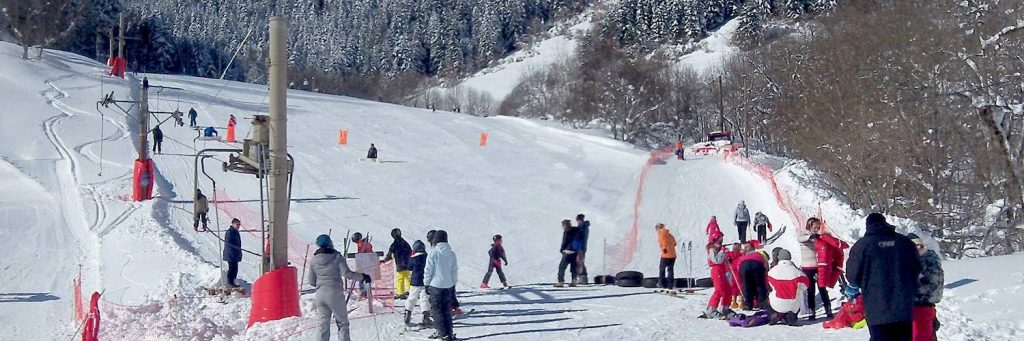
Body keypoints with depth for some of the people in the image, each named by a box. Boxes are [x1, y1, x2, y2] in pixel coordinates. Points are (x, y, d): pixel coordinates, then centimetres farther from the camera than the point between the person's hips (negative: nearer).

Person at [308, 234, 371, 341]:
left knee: (323, 326, 9)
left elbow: (311, 281, 12)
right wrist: (363, 276, -1)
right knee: (342, 324, 6)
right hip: (334, 294, -4)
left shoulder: (314, 260, 8)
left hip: (320, 295, 4)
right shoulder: (337, 257, -4)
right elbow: (347, 274, -13)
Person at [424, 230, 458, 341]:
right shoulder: (452, 254, 2)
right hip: (448, 286, 5)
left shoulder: (433, 253, -12)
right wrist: (453, 285, 17)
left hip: (436, 286, -5)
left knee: (437, 310, 3)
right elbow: (455, 271, 8)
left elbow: (428, 270, -9)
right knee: (447, 311, 13)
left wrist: (427, 284, 2)